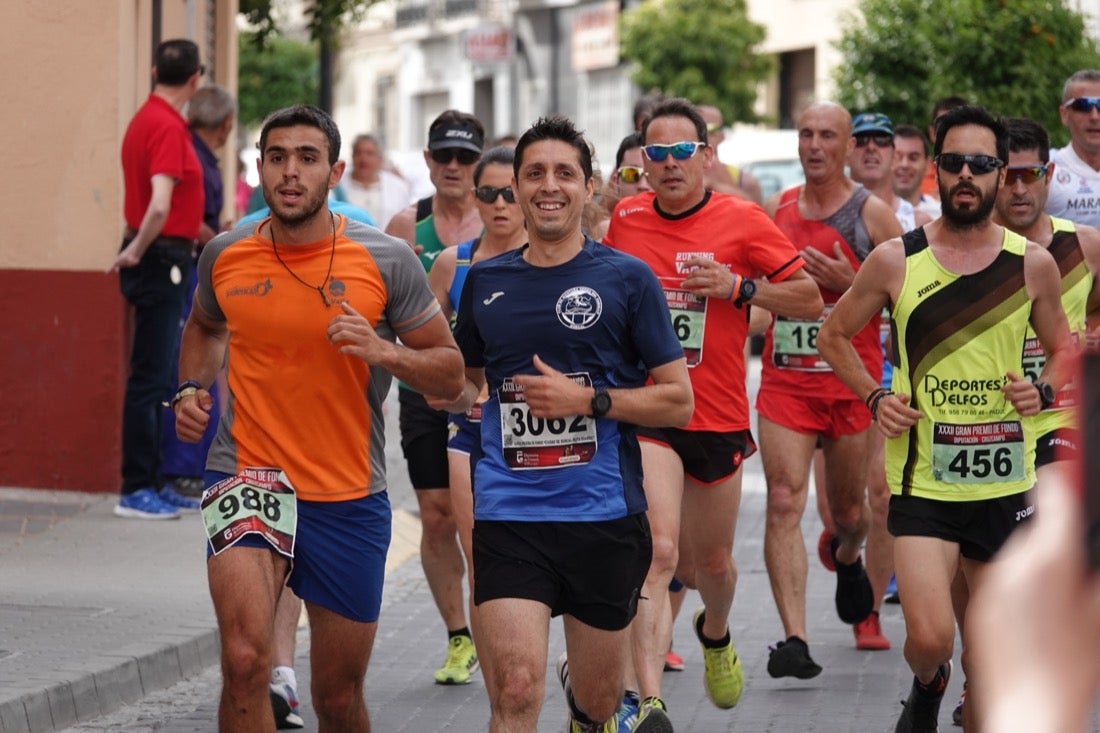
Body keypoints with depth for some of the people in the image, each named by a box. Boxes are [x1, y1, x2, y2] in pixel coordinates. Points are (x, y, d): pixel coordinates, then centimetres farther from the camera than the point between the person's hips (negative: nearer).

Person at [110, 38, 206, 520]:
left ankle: (153, 483, 19)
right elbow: (159, 206, -29)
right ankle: (136, 491, -3)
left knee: (158, 379, 14)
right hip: (162, 261, -10)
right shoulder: (168, 127, -18)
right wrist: (136, 253, -16)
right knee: (150, 379, -6)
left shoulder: (147, 119, 13)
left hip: (162, 262, 10)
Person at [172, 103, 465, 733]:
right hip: (246, 475, 0)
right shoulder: (225, 256, 0)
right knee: (245, 661, -24)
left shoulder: (387, 262, -6)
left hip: (350, 497, 0)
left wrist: (386, 353, -19)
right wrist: (192, 387, 5)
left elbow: (451, 374, -1)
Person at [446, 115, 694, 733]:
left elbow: (679, 401, -2)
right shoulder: (485, 282, 9)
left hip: (605, 513, -1)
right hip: (509, 513, 1)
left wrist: (588, 399, -14)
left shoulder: (626, 278, 0)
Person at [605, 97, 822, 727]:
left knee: (712, 561, 17)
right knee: (658, 553, -19)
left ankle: (716, 633, 53)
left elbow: (811, 301, -2)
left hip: (719, 419, 1)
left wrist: (739, 287, -15)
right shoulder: (625, 219, 3)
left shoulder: (741, 220, -4)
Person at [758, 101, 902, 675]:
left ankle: (847, 558, 52)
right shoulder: (775, 210, 8)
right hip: (785, 379, 2)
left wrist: (849, 283, -17)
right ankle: (794, 638, -19)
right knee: (784, 501, -14)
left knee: (848, 509, 13)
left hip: (852, 380, -2)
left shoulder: (872, 214, -4)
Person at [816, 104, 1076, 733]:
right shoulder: (895, 261, -3)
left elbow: (1065, 350, 15)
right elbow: (835, 335, 10)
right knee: (931, 637, -14)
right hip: (923, 477, -2)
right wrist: (874, 397, -5)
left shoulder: (1032, 264, 1)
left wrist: (1045, 389, -7)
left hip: (1006, 482, 2)